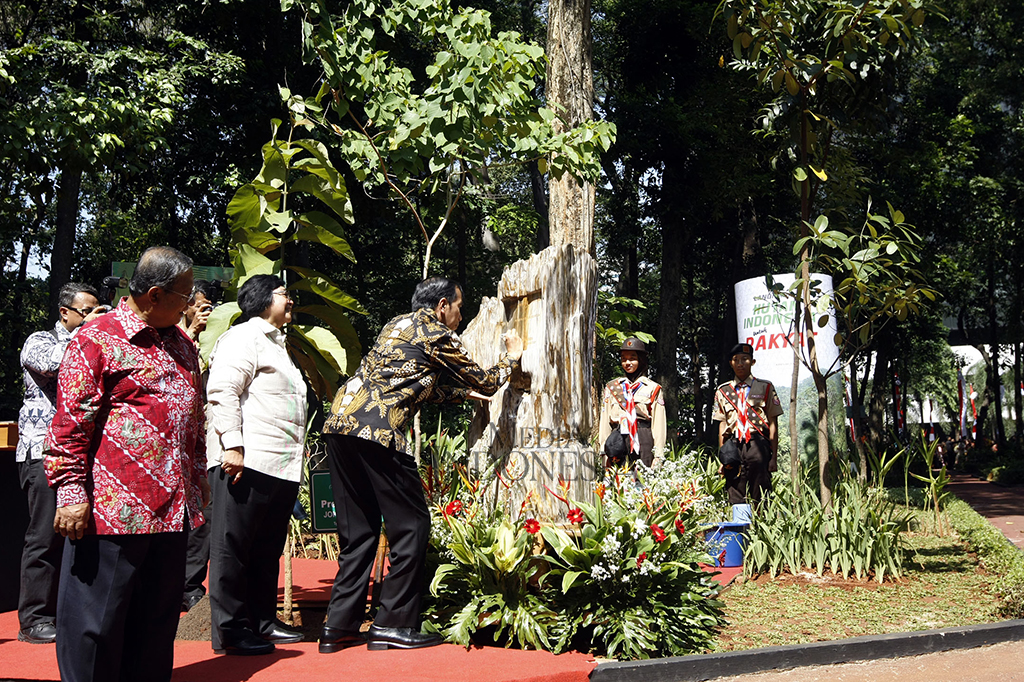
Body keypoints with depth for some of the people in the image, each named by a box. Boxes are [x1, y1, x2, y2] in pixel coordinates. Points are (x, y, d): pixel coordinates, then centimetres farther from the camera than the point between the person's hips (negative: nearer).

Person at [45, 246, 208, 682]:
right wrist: (71, 492, -14)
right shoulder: (97, 340, -6)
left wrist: (198, 485, 22)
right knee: (96, 620, 1)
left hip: (172, 511, 7)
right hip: (113, 510, -7)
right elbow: (70, 424, -10)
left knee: (157, 622, 13)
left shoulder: (181, 345, 17)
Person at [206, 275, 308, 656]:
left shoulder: (276, 344, 27)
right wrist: (233, 445, -23)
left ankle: (263, 621, 21)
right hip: (246, 463, -10)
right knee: (233, 547, -3)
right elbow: (222, 391, -16)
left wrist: (295, 459, 30)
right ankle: (230, 630, 2)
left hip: (280, 466, 10)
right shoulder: (243, 338, -5)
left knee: (267, 550, 13)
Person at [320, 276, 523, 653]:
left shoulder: (398, 325, 26)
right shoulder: (437, 335, 2)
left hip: (339, 423, 9)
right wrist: (512, 357, 29)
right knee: (412, 524, 2)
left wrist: (461, 392, 42)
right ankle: (392, 625, 4)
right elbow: (485, 382, 12)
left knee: (358, 529, 13)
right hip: (377, 431, -9)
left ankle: (339, 626, 13)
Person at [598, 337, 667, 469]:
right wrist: (603, 451, 6)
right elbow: (605, 421, 13)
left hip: (643, 440, -2)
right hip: (618, 440, 2)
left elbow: (659, 424, 4)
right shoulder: (611, 387, 16)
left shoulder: (653, 388, 10)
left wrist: (658, 456, -3)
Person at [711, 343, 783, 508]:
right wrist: (722, 458, 7)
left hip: (758, 446, -2)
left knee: (760, 500, -4)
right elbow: (722, 425, 13)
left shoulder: (765, 388, 8)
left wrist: (774, 457, -2)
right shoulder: (723, 391, 14)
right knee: (736, 499, 0)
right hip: (733, 449, 2)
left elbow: (773, 424, 4)